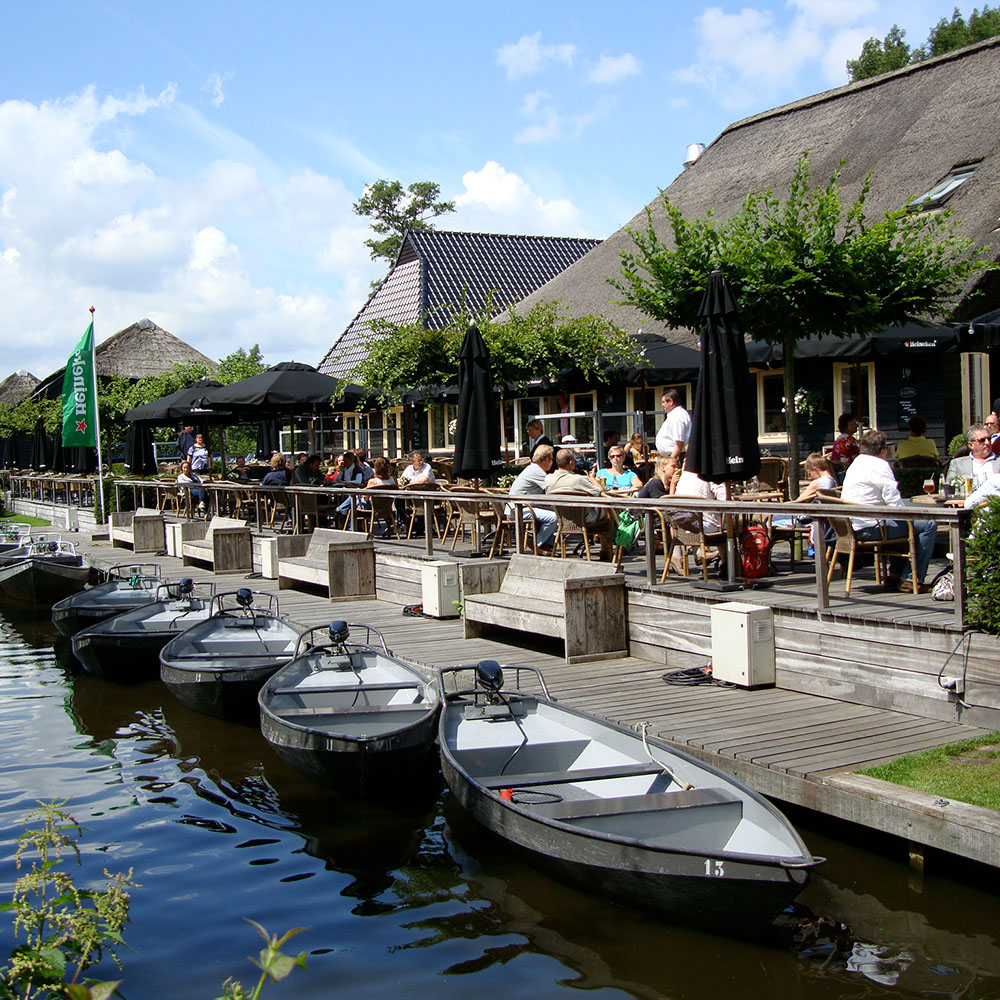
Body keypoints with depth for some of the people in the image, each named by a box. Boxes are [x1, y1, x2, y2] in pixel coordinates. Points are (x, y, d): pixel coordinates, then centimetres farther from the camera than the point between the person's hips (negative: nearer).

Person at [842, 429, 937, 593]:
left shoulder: (856, 463, 21)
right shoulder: (879, 465, -10)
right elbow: (893, 500, -17)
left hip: (852, 528, 10)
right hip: (869, 528, -10)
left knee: (902, 524, 35)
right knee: (928, 525, -8)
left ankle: (895, 576, 30)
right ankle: (912, 580, -5)